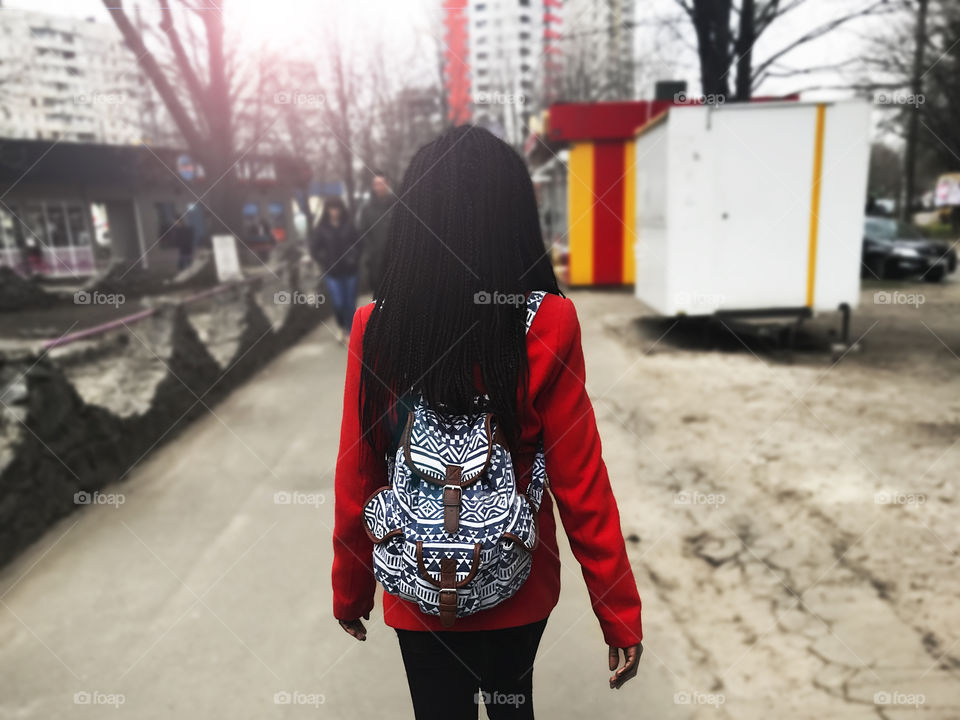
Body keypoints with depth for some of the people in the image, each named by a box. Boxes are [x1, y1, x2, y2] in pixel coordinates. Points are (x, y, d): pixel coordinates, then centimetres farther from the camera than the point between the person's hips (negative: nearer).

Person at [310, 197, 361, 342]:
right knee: (338, 303, -4)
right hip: (332, 273, -1)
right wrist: (324, 263, -8)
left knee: (350, 303, 4)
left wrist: (355, 258, -7)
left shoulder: (348, 226, 0)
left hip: (350, 271, 1)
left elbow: (359, 243, 7)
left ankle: (350, 331, 19)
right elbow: (314, 249, 3)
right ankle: (340, 327, 26)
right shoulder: (322, 229, -1)